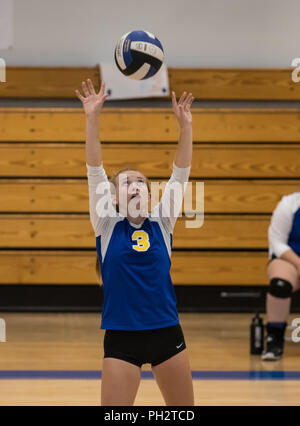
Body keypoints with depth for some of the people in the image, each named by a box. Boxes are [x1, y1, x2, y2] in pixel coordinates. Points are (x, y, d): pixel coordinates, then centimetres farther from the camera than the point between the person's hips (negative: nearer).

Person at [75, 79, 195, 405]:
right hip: (121, 337, -2)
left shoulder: (161, 223, 6)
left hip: (167, 333, 2)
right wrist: (92, 118, -16)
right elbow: (95, 171, -6)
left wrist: (185, 125, -9)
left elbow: (180, 173, 1)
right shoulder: (108, 225, 2)